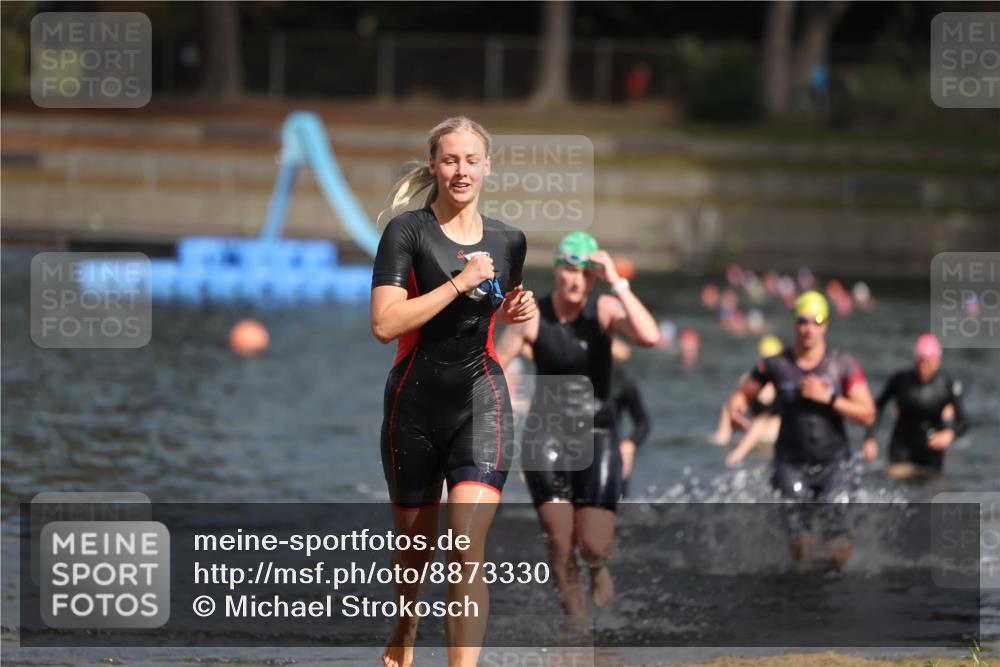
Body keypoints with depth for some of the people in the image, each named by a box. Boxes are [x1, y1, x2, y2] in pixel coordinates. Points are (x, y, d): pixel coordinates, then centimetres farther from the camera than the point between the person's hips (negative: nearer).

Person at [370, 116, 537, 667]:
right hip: (415, 403, -1)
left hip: (481, 400, 1)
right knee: (413, 538, 15)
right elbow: (385, 323, -18)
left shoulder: (508, 241, 7)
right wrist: (459, 283, -20)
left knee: (468, 548, -15)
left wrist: (517, 311, 4)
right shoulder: (408, 231, -7)